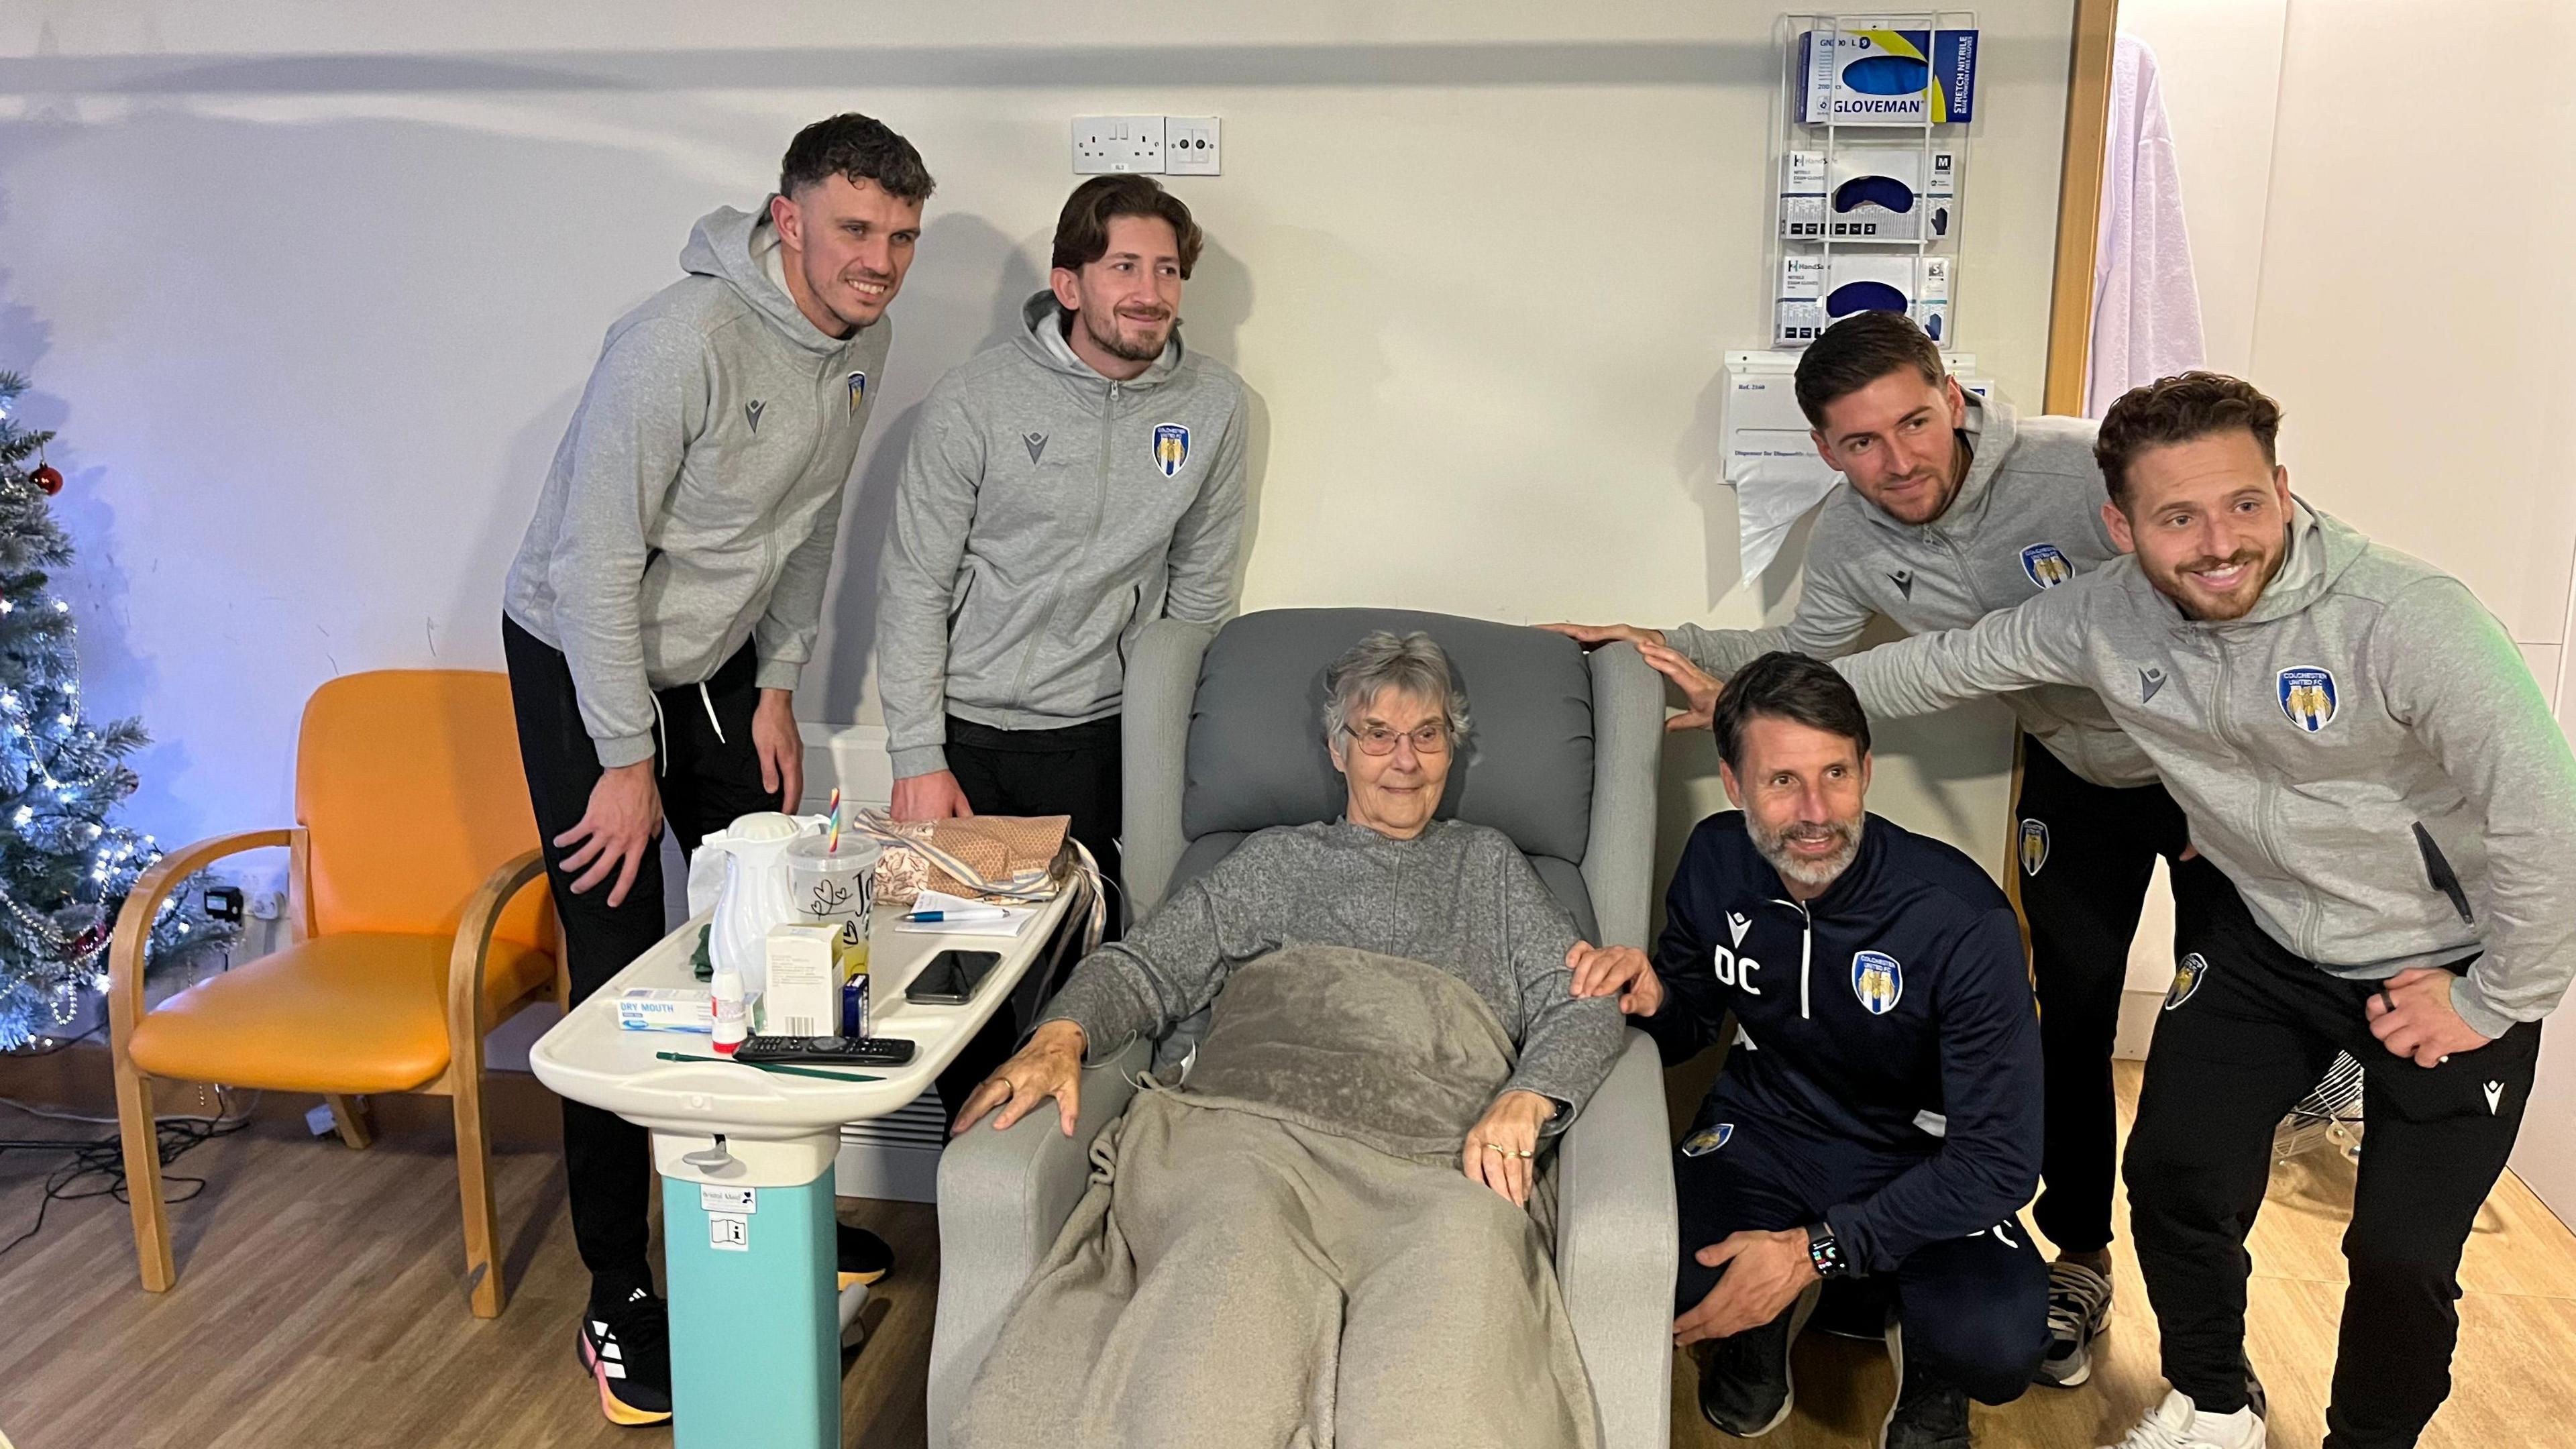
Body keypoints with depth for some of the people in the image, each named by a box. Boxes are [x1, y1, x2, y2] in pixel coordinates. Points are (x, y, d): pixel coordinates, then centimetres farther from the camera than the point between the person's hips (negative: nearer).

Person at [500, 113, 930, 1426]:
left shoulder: (861, 344, -3)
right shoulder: (684, 340, -28)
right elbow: (597, 561, -25)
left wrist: (778, 688, 8)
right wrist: (628, 761, -20)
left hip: (718, 660, 7)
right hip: (583, 663, -7)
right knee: (621, 977, -6)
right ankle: (618, 1300, 8)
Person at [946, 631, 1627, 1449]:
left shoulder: (1490, 866, 32)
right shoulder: (1277, 861, 31)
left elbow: (1583, 1006, 19)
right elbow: (1146, 967, 22)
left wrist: (1526, 1099, -4)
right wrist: (1062, 1035, -2)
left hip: (1432, 1161, 0)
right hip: (1253, 1127, 0)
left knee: (1469, 1238, -40)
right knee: (1240, 1231, -39)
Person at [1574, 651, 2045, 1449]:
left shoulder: (1963, 919, -24)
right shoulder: (1716, 861, -11)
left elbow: (2000, 1161, -22)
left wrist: (1813, 1251, -29)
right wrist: (1653, 1000, -19)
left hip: (1921, 1162, -2)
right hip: (1765, 1132, 3)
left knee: (1996, 1341, -32)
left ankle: (1927, 1379, 8)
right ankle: (1764, 1332, 11)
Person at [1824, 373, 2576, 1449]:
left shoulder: (2406, 622, -30)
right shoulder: (2103, 618, -14)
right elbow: (1941, 666, 1)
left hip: (2444, 960, -4)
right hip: (2258, 938, 4)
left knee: (2402, 1258, -2)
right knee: (2175, 1177, 3)